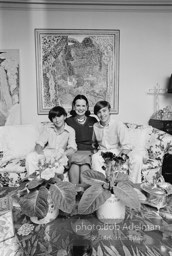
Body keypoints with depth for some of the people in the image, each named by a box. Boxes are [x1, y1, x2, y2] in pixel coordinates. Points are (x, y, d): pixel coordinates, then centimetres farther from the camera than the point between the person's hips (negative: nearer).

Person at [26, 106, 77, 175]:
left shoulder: (70, 131, -3)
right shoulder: (47, 128, 4)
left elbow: (72, 149, -14)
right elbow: (39, 144, -1)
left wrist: (62, 154, -35)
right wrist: (41, 153, -24)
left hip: (60, 155, -2)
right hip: (46, 152, 2)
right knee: (30, 156, -24)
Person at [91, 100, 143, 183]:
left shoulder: (119, 125, -8)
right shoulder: (95, 126, 5)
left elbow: (126, 146, -12)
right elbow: (94, 143, 21)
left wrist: (120, 155, -30)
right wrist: (95, 150, 1)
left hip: (118, 152, -1)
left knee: (137, 157, -28)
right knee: (95, 157, -34)